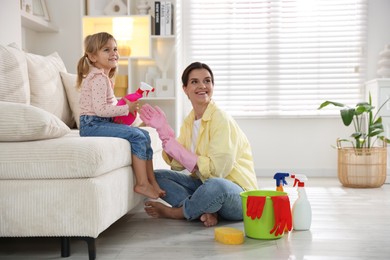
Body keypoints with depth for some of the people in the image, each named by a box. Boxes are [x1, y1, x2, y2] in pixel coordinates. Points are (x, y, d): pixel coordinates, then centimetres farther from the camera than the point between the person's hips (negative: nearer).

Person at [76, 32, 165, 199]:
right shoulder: (99, 78, -15)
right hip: (92, 125, -10)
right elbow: (100, 110, -24)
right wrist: (126, 108, -15)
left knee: (144, 134, 4)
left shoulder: (103, 77, 18)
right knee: (137, 136, -21)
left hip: (103, 123, 10)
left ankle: (151, 181, 3)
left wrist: (125, 108, 6)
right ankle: (142, 184, -17)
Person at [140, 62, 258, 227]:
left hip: (236, 194, -7)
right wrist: (163, 131, -11)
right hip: (204, 183, 7)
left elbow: (215, 170, -23)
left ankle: (174, 212, -10)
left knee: (215, 186, -39)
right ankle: (205, 211, -16)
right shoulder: (189, 121, 5)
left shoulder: (221, 119, -17)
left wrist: (174, 148, -20)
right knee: (157, 176, -1)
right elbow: (178, 165, -1)